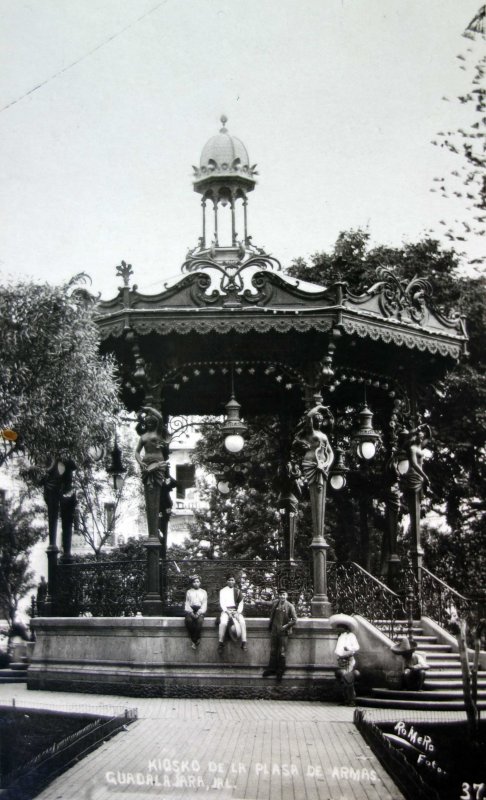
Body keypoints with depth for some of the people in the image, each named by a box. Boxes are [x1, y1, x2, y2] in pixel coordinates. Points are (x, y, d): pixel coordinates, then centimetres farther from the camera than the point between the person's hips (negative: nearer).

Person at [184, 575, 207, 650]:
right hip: (191, 610, 0)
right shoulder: (189, 592, 20)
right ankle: (197, 640, -23)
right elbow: (187, 603, 10)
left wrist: (199, 612, -11)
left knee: (200, 620, -35)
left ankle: (194, 641, -29)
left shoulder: (203, 592, 19)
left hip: (200, 610, 0)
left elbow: (204, 604, 9)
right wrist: (191, 612, -10)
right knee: (188, 620, -34)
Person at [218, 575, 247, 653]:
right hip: (225, 610, -1)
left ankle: (244, 642, -34)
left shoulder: (238, 591, 16)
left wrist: (238, 612, -10)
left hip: (236, 611, 1)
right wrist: (227, 612, -13)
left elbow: (241, 603, 9)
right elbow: (221, 603, 2)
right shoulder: (223, 591, 12)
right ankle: (221, 643, -28)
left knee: (242, 621, -30)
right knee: (223, 622, -34)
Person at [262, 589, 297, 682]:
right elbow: (272, 615, 18)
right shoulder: (275, 603, 4)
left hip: (283, 633, -4)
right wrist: (270, 625, 11)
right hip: (274, 631, 4)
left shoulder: (289, 606, -8)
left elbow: (294, 620, -7)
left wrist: (285, 626, -11)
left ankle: (280, 672, 13)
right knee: (273, 651, 11)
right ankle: (271, 669, 23)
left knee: (282, 653, 2)